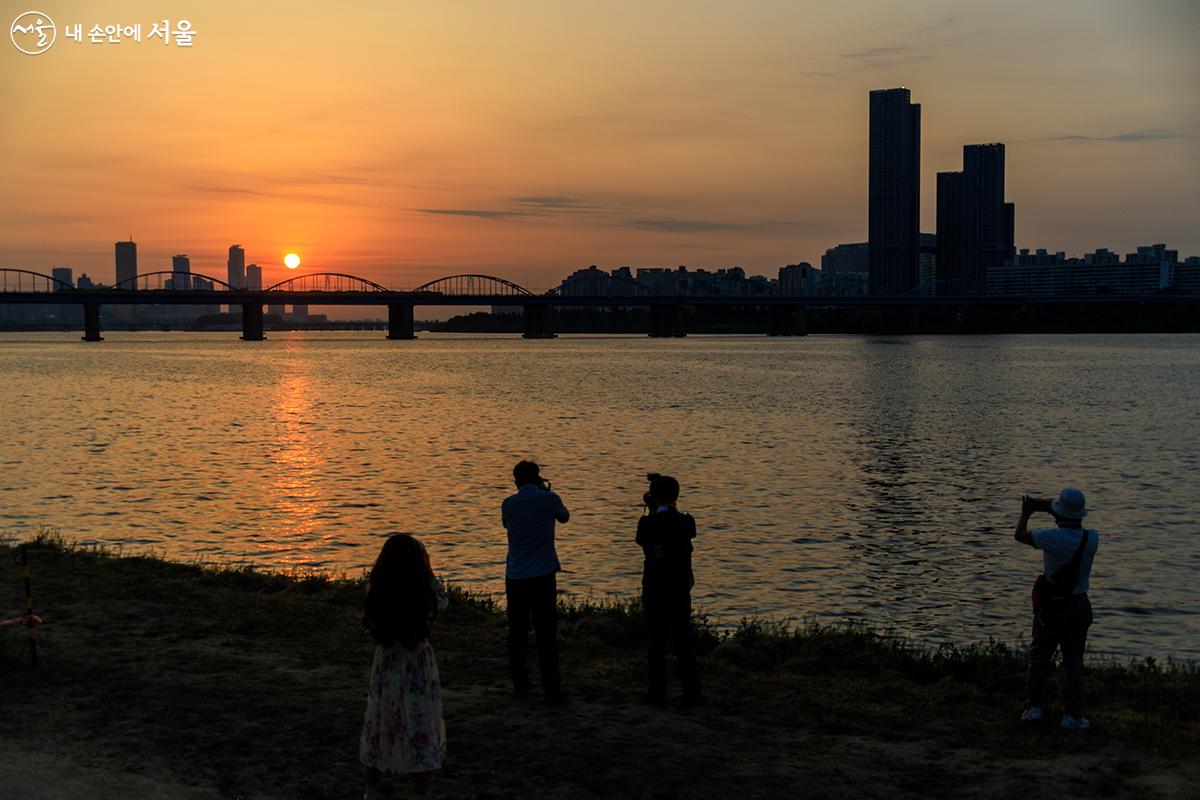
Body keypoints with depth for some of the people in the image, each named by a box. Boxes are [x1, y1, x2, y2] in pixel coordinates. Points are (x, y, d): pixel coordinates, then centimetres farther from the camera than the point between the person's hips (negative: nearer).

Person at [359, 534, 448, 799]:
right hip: (418, 669, -3)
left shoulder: (376, 595, -16)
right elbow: (442, 600, 1)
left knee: (379, 730, 19)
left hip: (385, 666, 3)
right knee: (422, 733, 9)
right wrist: (427, 568, 3)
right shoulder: (425, 596, -21)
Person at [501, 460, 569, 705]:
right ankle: (551, 691, -5)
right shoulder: (549, 499, -4)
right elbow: (564, 517, 17)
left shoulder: (508, 504, 1)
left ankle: (519, 683, 21)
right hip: (543, 576, -2)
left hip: (515, 577, 2)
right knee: (546, 634, -2)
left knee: (517, 632, 14)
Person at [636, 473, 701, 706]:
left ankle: (658, 693, 6)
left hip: (654, 590, -2)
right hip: (680, 589, 2)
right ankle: (692, 692, 11)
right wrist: (671, 510, 19)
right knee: (684, 641, 10)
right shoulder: (686, 522, -5)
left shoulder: (647, 524, -12)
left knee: (656, 641, 6)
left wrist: (651, 512, 12)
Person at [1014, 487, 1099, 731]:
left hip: (1050, 607, -2)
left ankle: (1033, 706, 13)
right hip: (1079, 605, 2)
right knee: (1073, 661, 9)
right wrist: (1044, 506, 17)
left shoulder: (1052, 537, -20)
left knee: (1040, 656, 14)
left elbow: (1019, 536, -3)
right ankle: (1072, 715, 6)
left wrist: (1025, 514, 15)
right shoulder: (1092, 539, -9)